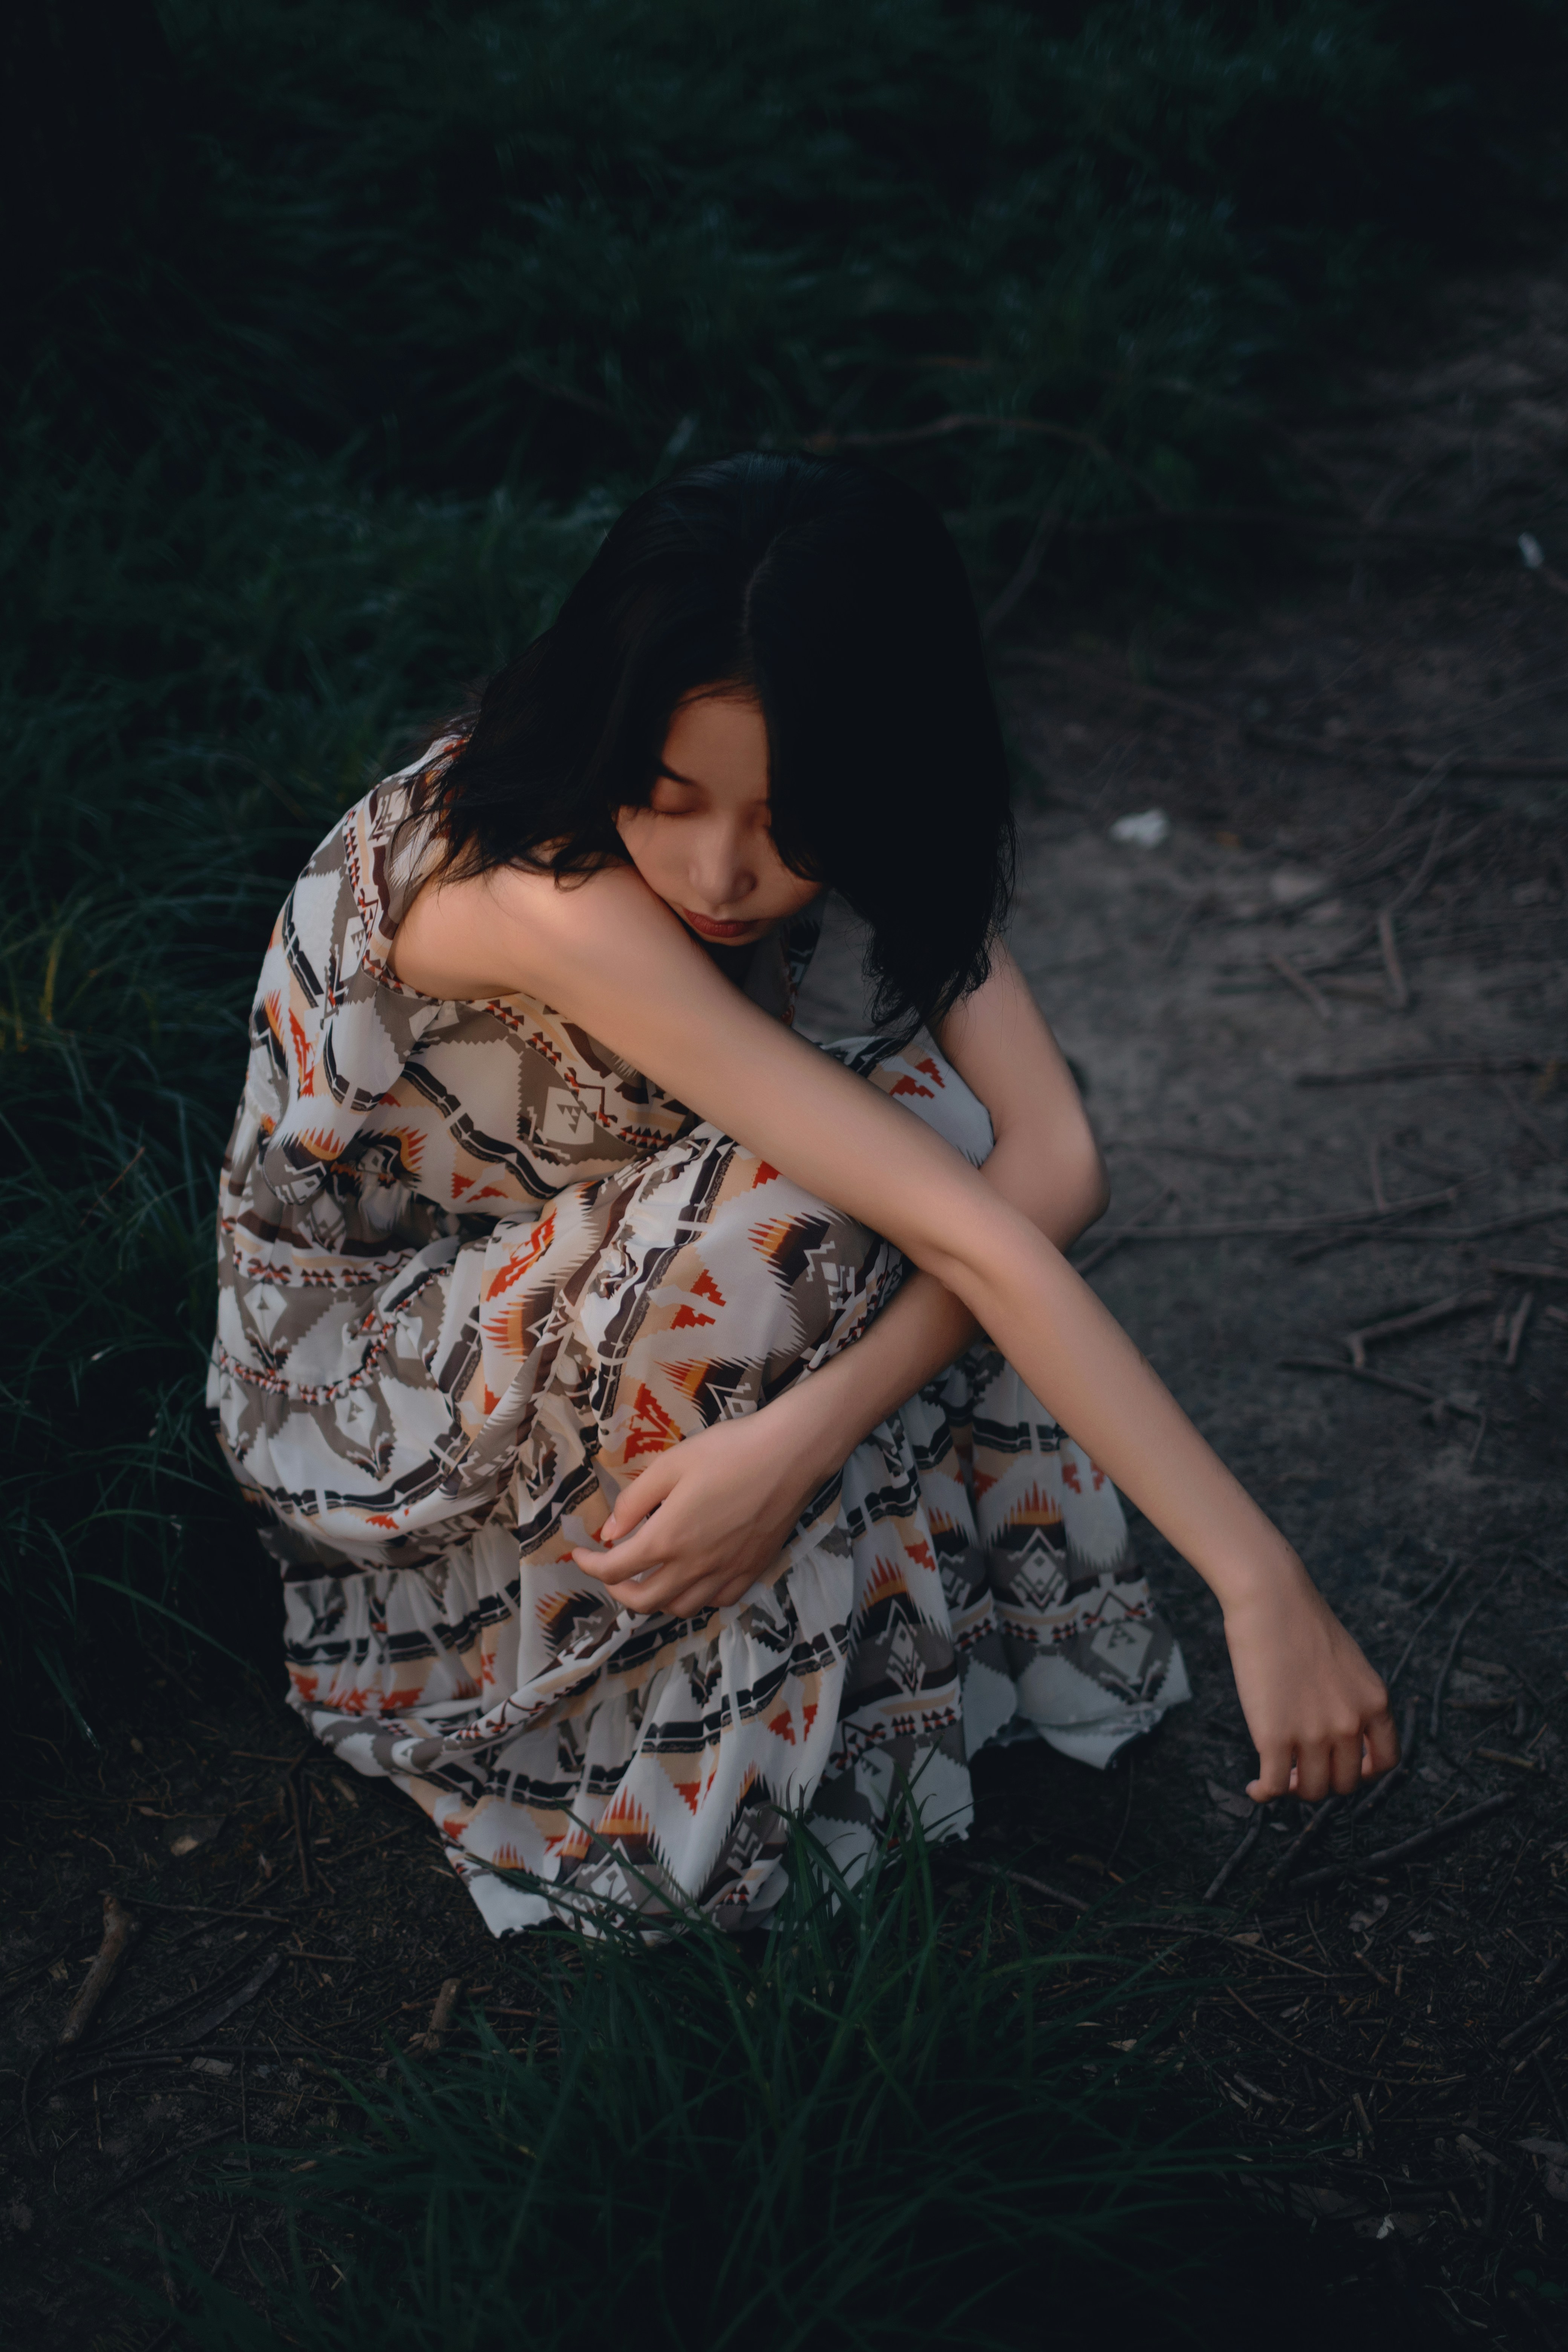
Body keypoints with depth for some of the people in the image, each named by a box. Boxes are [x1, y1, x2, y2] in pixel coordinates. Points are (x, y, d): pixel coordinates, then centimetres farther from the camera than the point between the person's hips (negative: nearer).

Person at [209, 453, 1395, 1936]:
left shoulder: (858, 833, -17)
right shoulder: (542, 892, -38)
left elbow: (1052, 1163, -27)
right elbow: (979, 1240, -43)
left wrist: (802, 1433, -40)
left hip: (582, 1289, 6)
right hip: (372, 1402, -6)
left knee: (931, 1139, -22)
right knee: (809, 1205, -31)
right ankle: (718, 1802, -14)